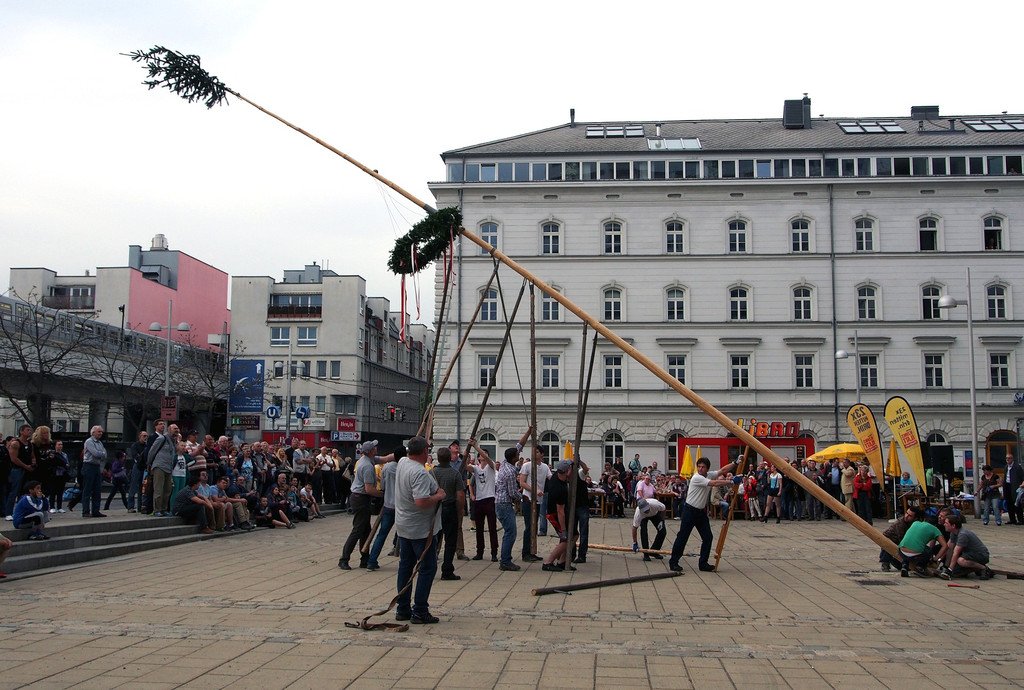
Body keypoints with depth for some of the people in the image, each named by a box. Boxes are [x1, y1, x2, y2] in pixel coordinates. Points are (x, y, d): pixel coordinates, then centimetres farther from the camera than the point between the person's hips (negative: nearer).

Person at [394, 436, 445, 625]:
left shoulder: (402, 462, 3)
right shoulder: (420, 473, -24)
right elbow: (421, 502, -32)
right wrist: (438, 496, -17)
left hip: (403, 527, 9)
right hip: (421, 529, -9)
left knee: (405, 566, 14)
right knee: (427, 568, -1)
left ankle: (402, 609, 20)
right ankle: (420, 612, -1)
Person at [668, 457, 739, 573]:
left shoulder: (709, 475, 5)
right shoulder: (696, 478, -19)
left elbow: (723, 470, 1)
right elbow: (715, 483, -27)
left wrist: (735, 463, -12)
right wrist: (732, 481, -26)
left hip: (701, 511, 8)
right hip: (690, 511, -8)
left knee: (707, 537, 3)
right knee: (682, 536, -5)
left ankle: (703, 563, 9)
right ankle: (673, 562, 3)